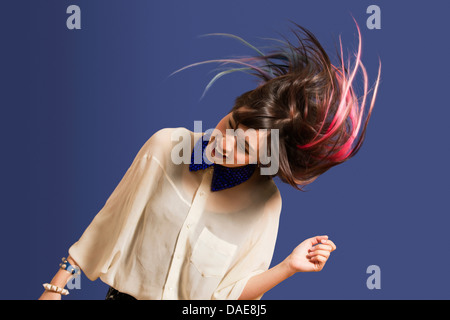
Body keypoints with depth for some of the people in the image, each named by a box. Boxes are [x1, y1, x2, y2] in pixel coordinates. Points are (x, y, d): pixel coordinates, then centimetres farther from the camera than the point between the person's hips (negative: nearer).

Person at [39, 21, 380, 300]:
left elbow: (229, 290, -11)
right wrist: (56, 286, -2)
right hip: (124, 293, 1)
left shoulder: (265, 203, -17)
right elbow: (110, 222, -7)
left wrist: (289, 266, -24)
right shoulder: (166, 145, -17)